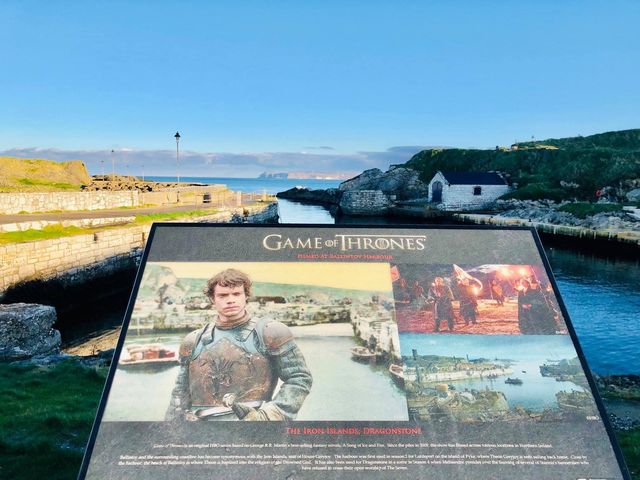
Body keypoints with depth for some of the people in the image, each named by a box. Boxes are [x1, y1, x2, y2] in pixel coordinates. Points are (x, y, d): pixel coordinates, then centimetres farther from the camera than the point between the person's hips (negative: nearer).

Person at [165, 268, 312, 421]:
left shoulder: (269, 333, 0)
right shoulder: (194, 342, 12)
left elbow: (299, 378, -2)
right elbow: (181, 394, 18)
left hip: (250, 417, -2)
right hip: (200, 418, 3)